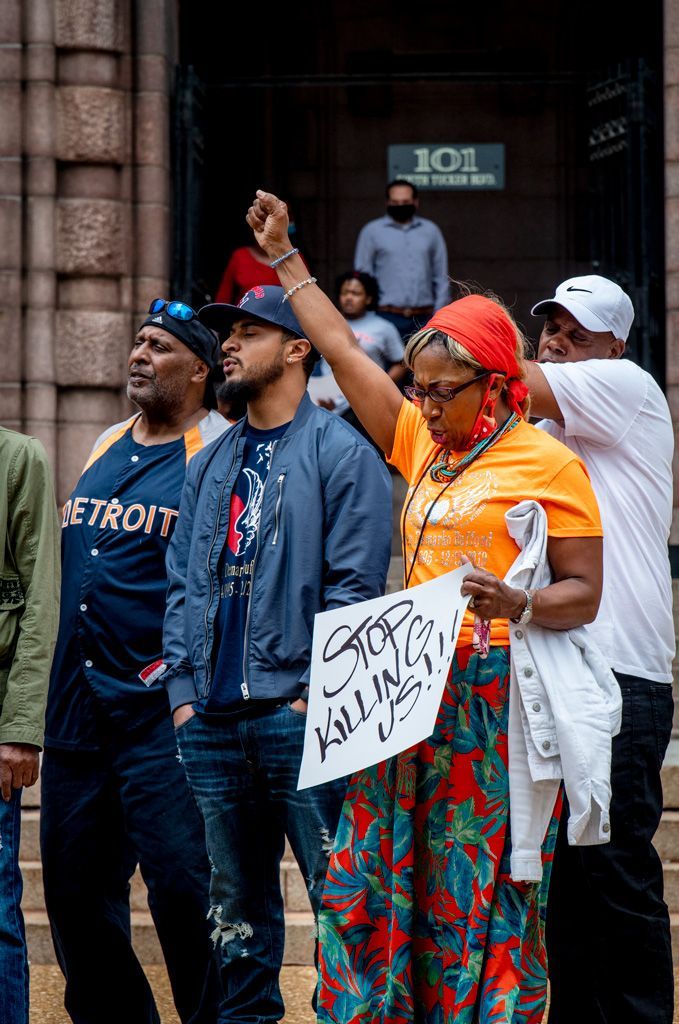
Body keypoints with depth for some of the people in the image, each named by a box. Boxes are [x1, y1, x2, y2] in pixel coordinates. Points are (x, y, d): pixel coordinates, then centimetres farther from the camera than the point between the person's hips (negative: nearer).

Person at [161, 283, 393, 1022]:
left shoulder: (342, 453, -2)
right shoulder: (210, 466, 19)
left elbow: (355, 586, -8)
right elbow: (184, 585, 17)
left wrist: (313, 691, -13)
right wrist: (183, 690, 6)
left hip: (300, 713, -6)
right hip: (213, 722, 6)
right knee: (236, 901, 11)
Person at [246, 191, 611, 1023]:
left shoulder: (546, 463, -3)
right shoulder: (422, 444, 15)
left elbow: (584, 593, -5)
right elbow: (343, 352, 22)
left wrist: (519, 606, -25)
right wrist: (284, 259, 26)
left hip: (495, 696, -6)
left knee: (481, 893, -5)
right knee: (369, 884, 1)